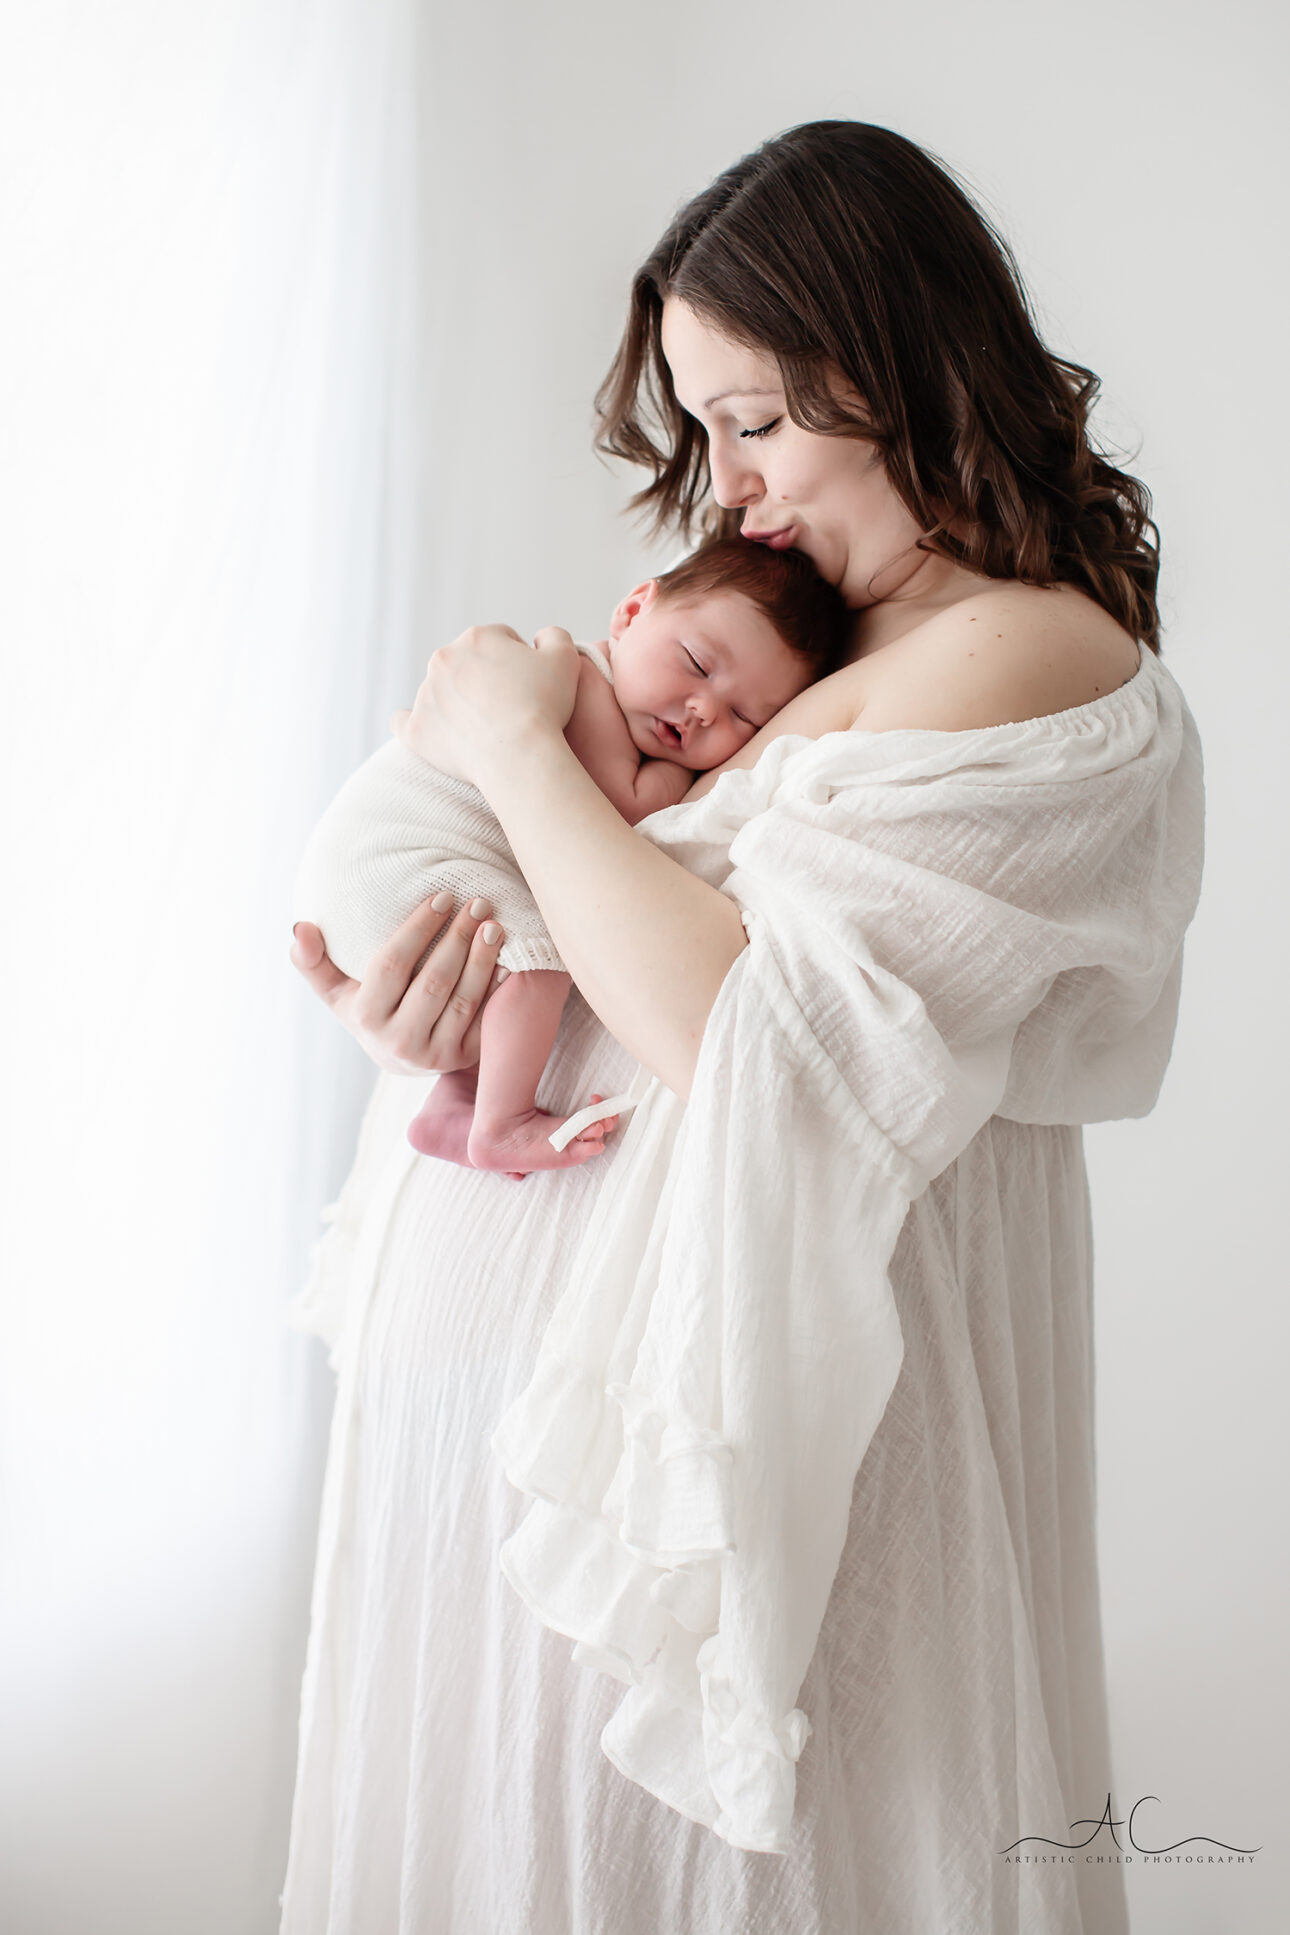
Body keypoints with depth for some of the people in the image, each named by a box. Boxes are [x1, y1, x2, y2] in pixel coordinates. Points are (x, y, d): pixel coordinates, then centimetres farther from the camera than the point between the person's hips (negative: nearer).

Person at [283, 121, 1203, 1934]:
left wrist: (516, 744, -13)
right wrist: (439, 1031, -9)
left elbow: (752, 1036, -25)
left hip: (728, 1391, -8)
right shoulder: (817, 632, 10)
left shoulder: (1026, 656, -16)